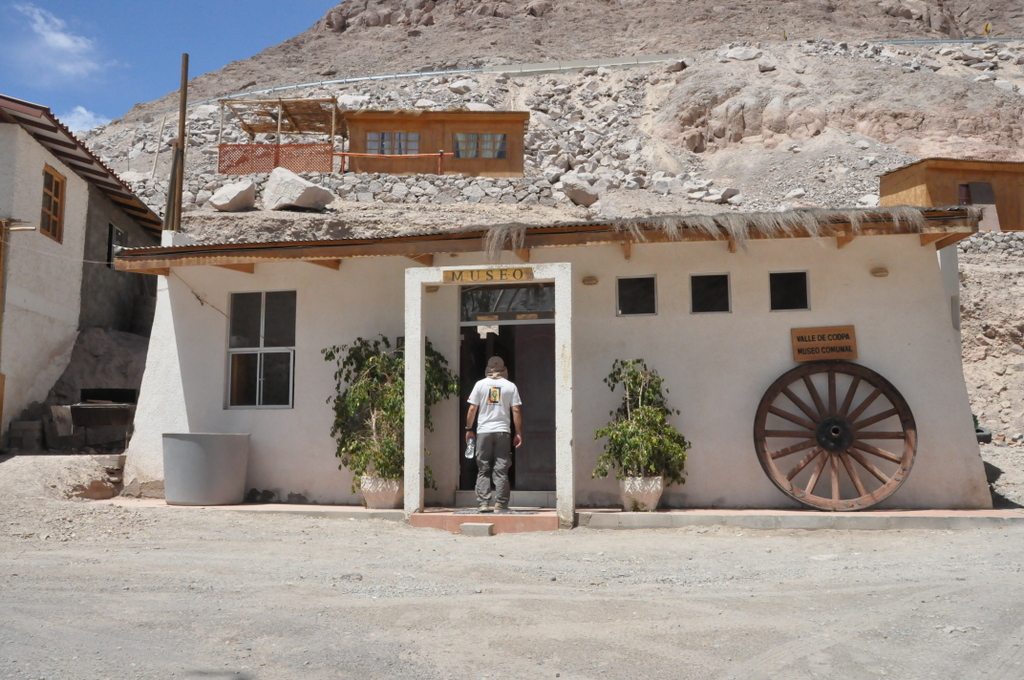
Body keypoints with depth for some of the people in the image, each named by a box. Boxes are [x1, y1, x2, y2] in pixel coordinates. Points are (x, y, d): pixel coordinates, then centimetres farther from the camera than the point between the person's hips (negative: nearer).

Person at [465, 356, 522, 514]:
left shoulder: (480, 384, 2)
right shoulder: (510, 386, 2)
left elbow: (472, 408, 1)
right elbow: (516, 410, 0)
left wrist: (469, 429, 10)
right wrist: (518, 433, 5)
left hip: (483, 431, 0)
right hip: (502, 431, 0)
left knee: (483, 470, 7)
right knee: (501, 470, 3)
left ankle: (482, 503, 2)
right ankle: (500, 504, 1)